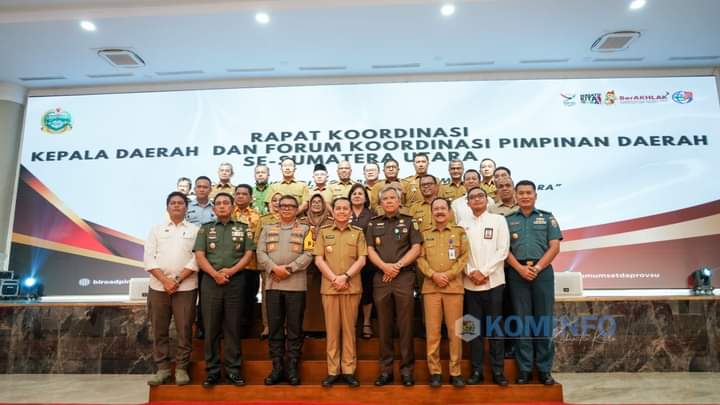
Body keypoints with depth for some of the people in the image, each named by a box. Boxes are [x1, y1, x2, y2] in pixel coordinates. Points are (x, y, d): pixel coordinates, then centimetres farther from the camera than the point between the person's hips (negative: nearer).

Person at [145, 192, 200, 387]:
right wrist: (165, 280, -10)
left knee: (184, 329, 1)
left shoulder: (195, 230, 6)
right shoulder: (156, 230, 12)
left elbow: (197, 259, -4)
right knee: (159, 329, 7)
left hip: (186, 287, -2)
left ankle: (181, 368, 12)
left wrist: (177, 280, -11)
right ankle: (162, 368, 18)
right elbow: (149, 258, 2)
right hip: (158, 286, 2)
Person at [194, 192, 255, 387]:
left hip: (236, 281, -1)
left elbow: (249, 253, 1)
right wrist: (215, 273, -13)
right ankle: (212, 370, 13)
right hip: (210, 281, 1)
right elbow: (199, 255, 1)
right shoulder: (205, 229, 11)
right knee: (211, 327, 4)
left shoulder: (243, 228, 9)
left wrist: (231, 270, -12)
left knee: (233, 327, 4)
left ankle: (233, 369, 12)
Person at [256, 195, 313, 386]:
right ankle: (277, 368, 16)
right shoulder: (267, 229, 14)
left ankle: (293, 368, 12)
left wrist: (288, 268, -14)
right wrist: (274, 268, -12)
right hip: (273, 284, 2)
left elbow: (308, 255, -4)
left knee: (294, 328, 3)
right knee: (275, 328, 6)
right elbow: (260, 253, 3)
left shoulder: (305, 230, 7)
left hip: (296, 285, -2)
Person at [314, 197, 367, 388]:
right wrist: (333, 279, -9)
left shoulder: (358, 233, 8)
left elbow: (361, 260, 1)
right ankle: (333, 371, 12)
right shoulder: (324, 232, 9)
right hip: (329, 286, 0)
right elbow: (318, 260, 2)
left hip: (352, 287, 0)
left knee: (349, 328, 4)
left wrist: (345, 277, -12)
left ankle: (348, 370, 12)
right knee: (332, 328, 4)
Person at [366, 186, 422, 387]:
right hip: (381, 278, 2)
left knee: (406, 325, 1)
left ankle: (407, 369, 10)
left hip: (404, 277, -2)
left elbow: (416, 248, 0)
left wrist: (398, 266, -11)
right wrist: (385, 266, -12)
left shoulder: (409, 222, 8)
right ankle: (386, 369, 15)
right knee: (384, 326, 6)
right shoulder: (374, 224, 12)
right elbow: (370, 250, 5)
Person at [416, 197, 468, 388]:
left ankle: (456, 371, 13)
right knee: (432, 330, 2)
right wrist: (433, 275, -11)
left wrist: (449, 274, -10)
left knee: (455, 330, 3)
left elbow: (464, 257, 1)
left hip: (454, 286, 0)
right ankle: (434, 371, 12)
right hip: (430, 287, 1)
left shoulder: (459, 232, 8)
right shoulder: (424, 233, 10)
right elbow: (420, 258, 4)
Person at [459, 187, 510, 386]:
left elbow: (502, 250, -3)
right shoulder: (463, 225, 10)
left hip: (493, 281, -2)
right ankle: (476, 370, 14)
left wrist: (484, 272, -11)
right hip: (470, 283, 2)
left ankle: (497, 370, 12)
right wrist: (471, 272, -11)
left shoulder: (498, 220, 5)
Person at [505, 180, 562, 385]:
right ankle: (524, 368, 10)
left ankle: (545, 369, 11)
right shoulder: (508, 220, 11)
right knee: (522, 320, 3)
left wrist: (537, 267, -9)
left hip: (543, 272, 0)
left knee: (543, 320, 2)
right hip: (517, 273, 0)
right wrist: (520, 268, -10)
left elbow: (554, 247, 2)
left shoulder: (547, 217, 10)